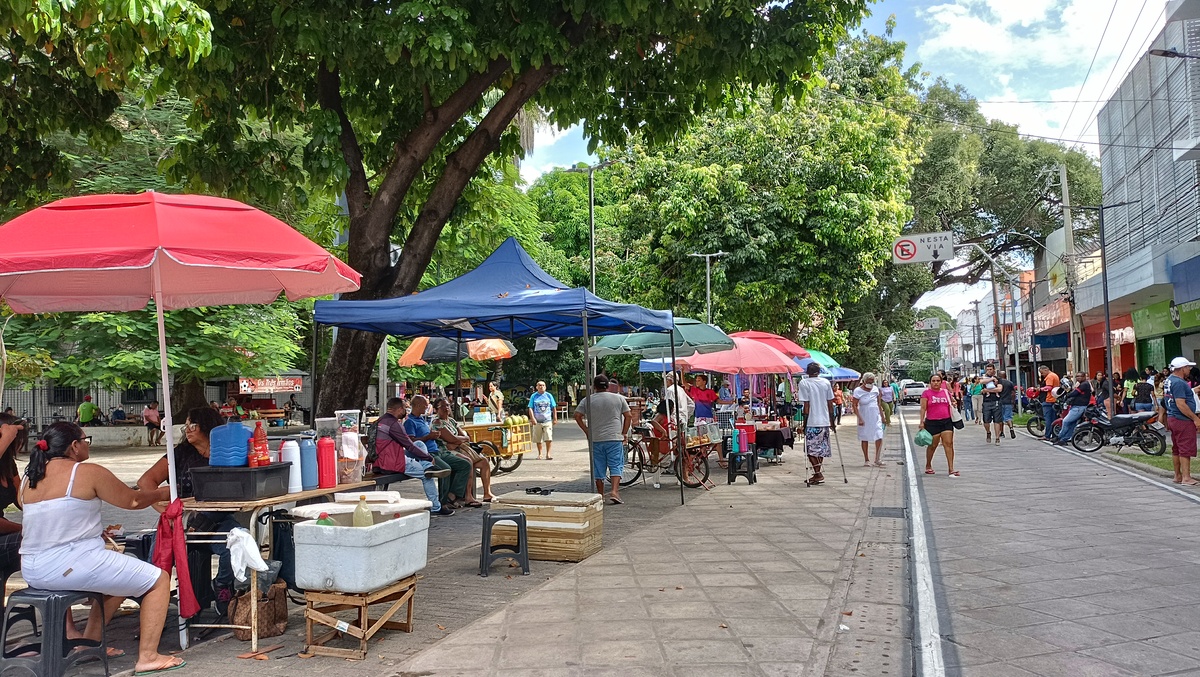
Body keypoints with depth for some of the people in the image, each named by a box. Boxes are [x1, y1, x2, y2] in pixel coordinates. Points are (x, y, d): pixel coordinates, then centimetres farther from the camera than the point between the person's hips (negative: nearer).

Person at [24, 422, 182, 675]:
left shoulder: (29, 479, 11)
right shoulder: (88, 472, -10)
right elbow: (133, 500, -1)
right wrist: (163, 493, 18)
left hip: (33, 573, 9)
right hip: (72, 566, -9)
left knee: (118, 574, 31)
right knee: (159, 580, 3)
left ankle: (89, 641, 30)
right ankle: (148, 657, 0)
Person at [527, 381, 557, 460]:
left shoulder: (549, 396, 7)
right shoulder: (534, 396, 4)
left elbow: (554, 407, 10)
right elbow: (530, 408, 1)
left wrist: (554, 418, 7)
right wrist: (532, 418, -10)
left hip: (547, 420, 0)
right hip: (537, 421, 0)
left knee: (548, 438, -10)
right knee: (538, 439, 7)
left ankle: (548, 454, 0)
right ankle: (540, 454, 20)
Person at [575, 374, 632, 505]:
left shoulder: (588, 400, 4)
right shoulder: (618, 398, 5)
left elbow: (577, 416, 1)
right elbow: (628, 416, 3)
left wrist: (587, 431, 7)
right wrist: (624, 433, 9)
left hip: (595, 439, 1)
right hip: (615, 438, -1)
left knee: (598, 468, 9)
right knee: (616, 466, 1)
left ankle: (600, 494, 15)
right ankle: (614, 492, -14)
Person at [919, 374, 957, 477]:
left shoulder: (946, 392, 11)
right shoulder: (926, 393, -1)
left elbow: (950, 405, 24)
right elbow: (923, 408, -5)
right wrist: (922, 422, -11)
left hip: (946, 422, 3)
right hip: (932, 423, -3)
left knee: (949, 444, -6)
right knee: (932, 445, 5)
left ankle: (951, 469, -6)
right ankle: (928, 466, 25)